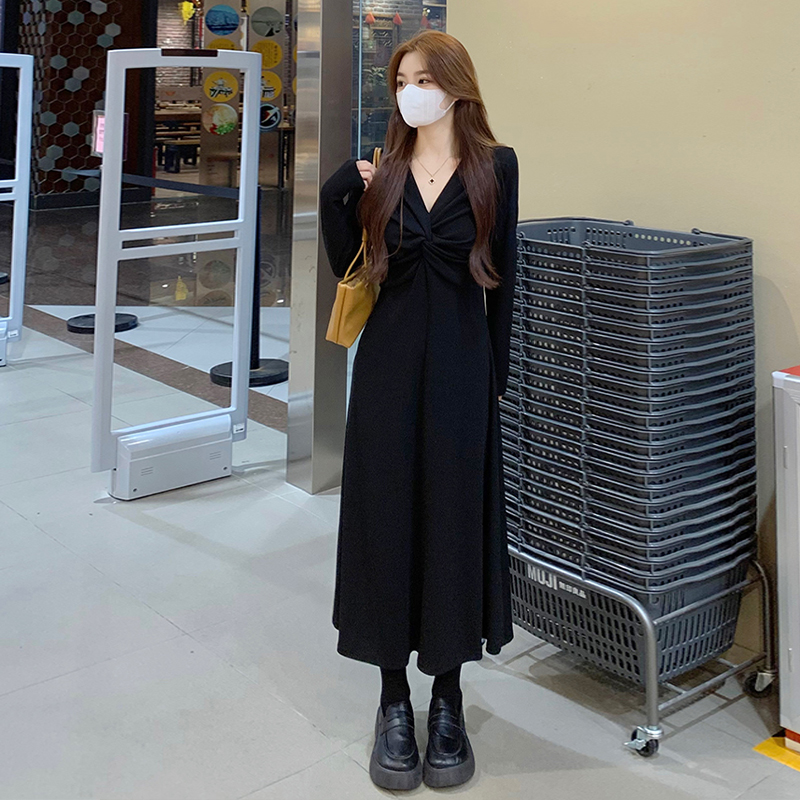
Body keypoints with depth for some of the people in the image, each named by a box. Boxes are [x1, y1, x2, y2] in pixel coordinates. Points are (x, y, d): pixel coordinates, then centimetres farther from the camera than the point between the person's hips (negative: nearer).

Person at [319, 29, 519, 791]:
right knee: (386, 519, 4)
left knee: (454, 521, 4)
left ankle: (447, 699, 20)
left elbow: (502, 278, 2)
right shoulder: (382, 170, 6)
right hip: (388, 364, 2)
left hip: (460, 368, -2)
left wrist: (495, 377, -1)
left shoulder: (495, 167, 0)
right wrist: (336, 193, -6)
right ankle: (394, 699, 18)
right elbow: (347, 268, 6)